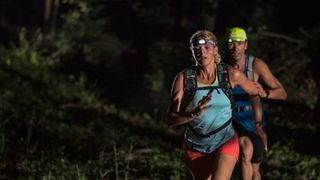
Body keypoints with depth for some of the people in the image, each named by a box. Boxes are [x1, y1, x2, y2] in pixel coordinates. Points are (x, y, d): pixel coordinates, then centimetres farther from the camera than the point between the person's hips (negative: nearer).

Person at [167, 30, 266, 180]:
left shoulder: (232, 75, -8)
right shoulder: (183, 79, -9)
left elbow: (257, 92, 11)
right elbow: (171, 120, -12)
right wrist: (194, 113, -30)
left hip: (226, 143, -2)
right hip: (196, 148, 2)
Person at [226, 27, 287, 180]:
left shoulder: (256, 65, -17)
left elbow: (282, 94, -16)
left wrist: (264, 93, -35)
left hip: (254, 123, 1)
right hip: (232, 122, -1)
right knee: (246, 150, -32)